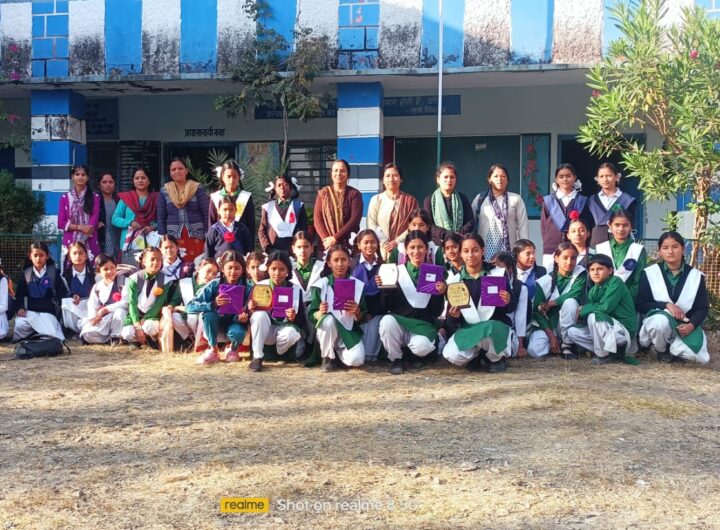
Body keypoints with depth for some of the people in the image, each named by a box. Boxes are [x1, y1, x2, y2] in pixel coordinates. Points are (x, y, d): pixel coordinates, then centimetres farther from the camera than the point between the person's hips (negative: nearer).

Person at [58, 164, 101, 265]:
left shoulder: (95, 197, 6)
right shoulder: (65, 198, 9)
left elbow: (93, 223, -1)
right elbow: (61, 223, 3)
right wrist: (80, 227, -10)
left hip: (90, 243, 0)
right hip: (70, 242, 1)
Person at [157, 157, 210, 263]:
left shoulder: (197, 189, 2)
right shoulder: (164, 191, 9)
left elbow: (206, 214, 0)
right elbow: (161, 218, 8)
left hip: (196, 237, -1)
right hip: (173, 238, 2)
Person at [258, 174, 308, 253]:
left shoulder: (298, 206, 10)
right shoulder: (268, 207, 12)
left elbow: (303, 230, 6)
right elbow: (262, 231, 9)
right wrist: (267, 248, -5)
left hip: (294, 249, -1)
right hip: (274, 250, 1)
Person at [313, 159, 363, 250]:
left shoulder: (354, 194, 3)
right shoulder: (323, 193, 10)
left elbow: (355, 219, -7)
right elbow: (317, 219, 2)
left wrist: (335, 238, -15)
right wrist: (326, 238, -14)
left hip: (349, 243, -1)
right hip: (327, 245, 1)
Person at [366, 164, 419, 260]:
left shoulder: (410, 200, 6)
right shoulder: (376, 200, 8)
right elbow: (372, 225, 2)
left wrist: (396, 242, -10)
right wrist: (384, 244, -10)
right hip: (382, 249, 1)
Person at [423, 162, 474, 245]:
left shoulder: (462, 198, 17)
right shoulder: (429, 200, 11)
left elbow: (471, 222, 9)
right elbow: (428, 225, 1)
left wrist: (461, 234, -10)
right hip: (438, 244, -1)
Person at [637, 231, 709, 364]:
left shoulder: (696, 276, 1)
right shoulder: (649, 273, -4)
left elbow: (702, 308, 2)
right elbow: (641, 304, -6)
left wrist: (691, 325, -19)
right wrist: (666, 305, -21)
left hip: (685, 325, 1)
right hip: (657, 320, -1)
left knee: (698, 355, -28)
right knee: (662, 321, -39)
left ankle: (673, 348, 10)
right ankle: (661, 351, -4)